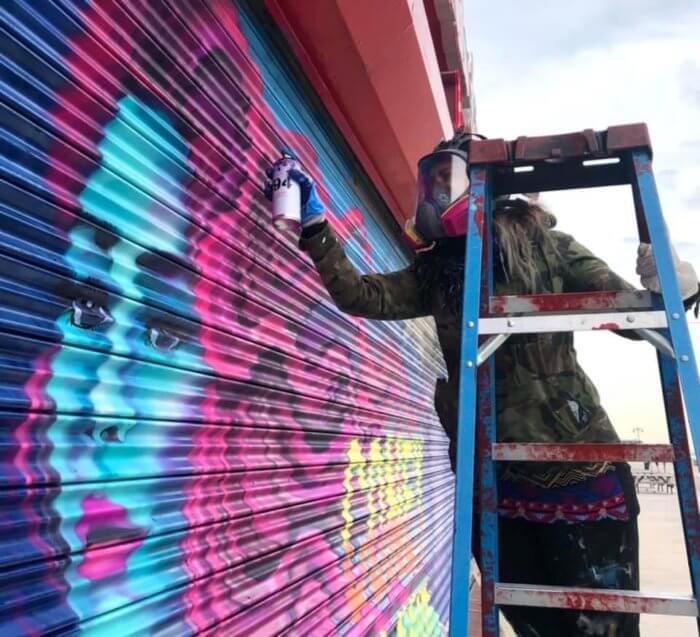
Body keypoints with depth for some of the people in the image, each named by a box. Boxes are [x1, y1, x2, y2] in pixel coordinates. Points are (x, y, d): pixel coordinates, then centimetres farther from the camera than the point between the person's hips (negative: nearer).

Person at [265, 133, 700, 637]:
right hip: (491, 478, 4)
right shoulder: (433, 273, 7)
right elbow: (361, 295, 0)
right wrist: (316, 227, -6)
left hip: (578, 469, -3)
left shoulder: (547, 247, -3)